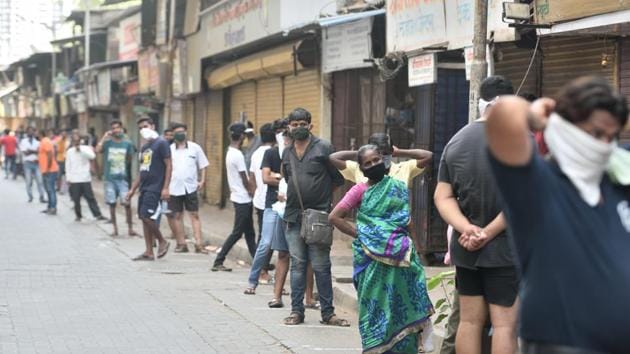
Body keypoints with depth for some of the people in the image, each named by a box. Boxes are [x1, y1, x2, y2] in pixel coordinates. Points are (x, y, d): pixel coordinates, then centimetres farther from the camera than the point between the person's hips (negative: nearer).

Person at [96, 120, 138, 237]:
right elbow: (98, 150, -20)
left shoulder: (127, 143, 2)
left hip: (123, 178, 0)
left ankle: (130, 228, 4)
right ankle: (115, 228, 16)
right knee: (112, 203, 6)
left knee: (127, 203, -5)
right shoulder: (107, 142, -1)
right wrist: (104, 136, -15)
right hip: (110, 178, 1)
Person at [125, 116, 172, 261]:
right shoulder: (144, 147, 18)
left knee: (147, 217, -15)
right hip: (144, 188, 9)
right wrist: (133, 189, 20)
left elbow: (169, 166, -12)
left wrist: (165, 188, -19)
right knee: (144, 218, 7)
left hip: (155, 188, -8)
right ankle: (149, 252, 10)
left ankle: (162, 242, 4)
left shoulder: (161, 143, -7)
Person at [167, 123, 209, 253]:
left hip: (191, 187, -1)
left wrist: (202, 180, -2)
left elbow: (202, 166, 10)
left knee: (194, 215, -2)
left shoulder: (195, 148, 4)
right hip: (174, 188, 1)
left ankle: (198, 244, -3)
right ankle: (181, 243, 13)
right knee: (176, 216, 4)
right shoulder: (169, 149, 4)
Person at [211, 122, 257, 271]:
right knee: (237, 232, -3)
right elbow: (245, 180, -14)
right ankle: (218, 262, -1)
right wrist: (252, 193, -1)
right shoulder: (238, 155, -19)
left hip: (238, 197, 9)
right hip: (243, 199, -9)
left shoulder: (230, 152, 9)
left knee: (249, 233, 11)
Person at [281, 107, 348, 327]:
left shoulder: (323, 148, -3)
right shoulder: (287, 153, 12)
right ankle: (297, 311, 12)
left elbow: (338, 179, 1)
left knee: (321, 266, -2)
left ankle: (328, 312, 5)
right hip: (293, 217, 5)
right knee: (297, 265, 7)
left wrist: (321, 194, 9)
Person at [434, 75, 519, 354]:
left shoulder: (456, 141, 9)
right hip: (506, 247, -5)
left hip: (465, 248, 6)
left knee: (470, 320, 11)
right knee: (504, 324, -4)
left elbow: (443, 197, 4)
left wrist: (468, 229, -9)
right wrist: (489, 233, -13)